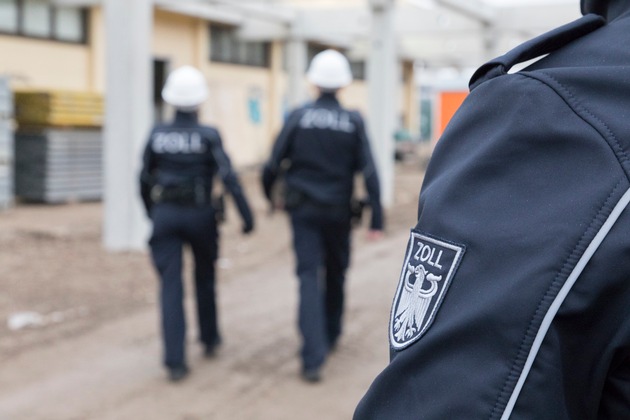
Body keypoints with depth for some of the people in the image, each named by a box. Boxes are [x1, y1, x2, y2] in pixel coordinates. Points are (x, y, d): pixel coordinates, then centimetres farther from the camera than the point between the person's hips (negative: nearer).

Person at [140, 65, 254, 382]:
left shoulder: (157, 134, 0)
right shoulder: (208, 136, -9)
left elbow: (145, 180, 8)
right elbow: (229, 178, -16)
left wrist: (151, 212, 23)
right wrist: (247, 216, -12)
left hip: (165, 214, 1)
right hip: (199, 215, -1)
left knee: (170, 285, -1)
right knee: (204, 276, 21)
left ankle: (175, 360, -7)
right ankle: (209, 338, 36)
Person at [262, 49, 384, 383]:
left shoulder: (298, 117, -5)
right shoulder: (353, 122, -4)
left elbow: (274, 163, -6)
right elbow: (368, 172, -10)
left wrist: (269, 194, 13)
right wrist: (376, 218, -8)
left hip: (303, 209, -1)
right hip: (338, 212, 1)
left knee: (309, 278, -3)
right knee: (336, 274, 20)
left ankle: (313, 357, -14)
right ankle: (330, 336, 38)